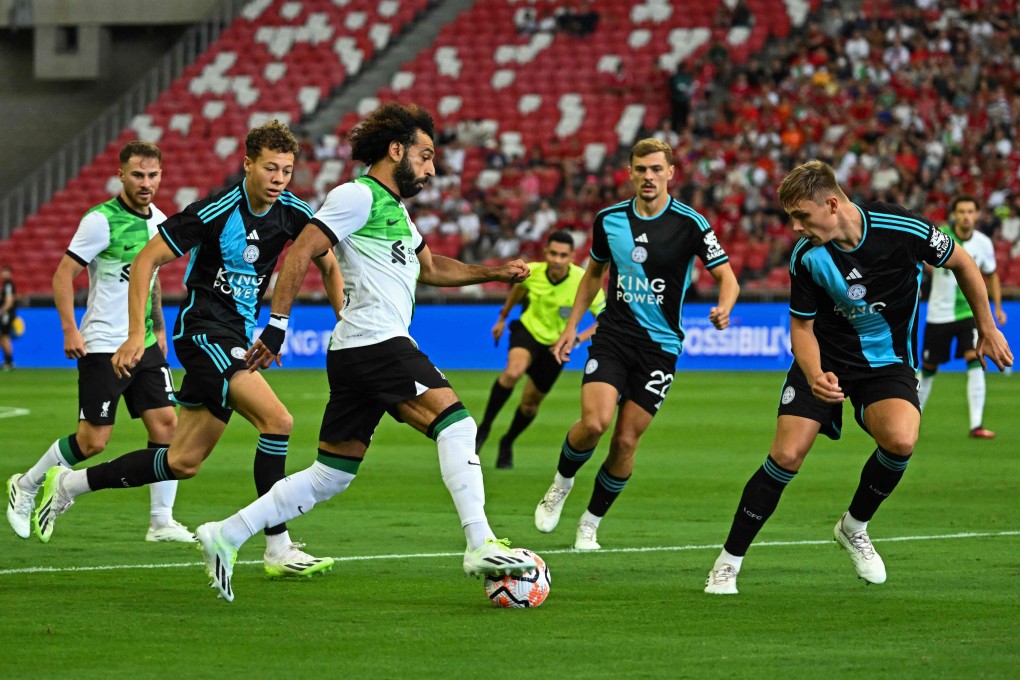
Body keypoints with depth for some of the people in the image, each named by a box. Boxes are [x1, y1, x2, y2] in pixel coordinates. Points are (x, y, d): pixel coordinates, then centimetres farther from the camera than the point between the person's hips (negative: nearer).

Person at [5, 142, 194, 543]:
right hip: (103, 346, -7)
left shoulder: (158, 221, 8)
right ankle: (25, 487, 16)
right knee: (93, 440, -5)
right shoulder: (101, 221, -14)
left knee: (166, 424, -3)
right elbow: (63, 274, -12)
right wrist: (70, 330, -19)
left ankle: (161, 522, 3)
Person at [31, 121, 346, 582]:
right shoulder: (216, 211, -17)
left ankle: (68, 485, 23)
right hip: (203, 331, -8)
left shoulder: (292, 212, 1)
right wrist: (136, 335, -17)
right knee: (277, 420, -24)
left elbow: (328, 263, 18)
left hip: (237, 338, 8)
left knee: (183, 462, 9)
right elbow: (146, 260, -13)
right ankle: (278, 550, -18)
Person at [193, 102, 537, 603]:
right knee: (455, 423, -17)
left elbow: (431, 268, 38)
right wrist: (276, 326, -17)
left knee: (330, 476, 8)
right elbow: (299, 255, -12)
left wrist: (495, 272, 29)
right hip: (376, 341, -10)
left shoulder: (395, 209, 25)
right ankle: (480, 546, -23)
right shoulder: (359, 196, -5)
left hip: (355, 354, 10)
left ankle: (225, 536, 10)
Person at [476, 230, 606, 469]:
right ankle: (484, 428, -17)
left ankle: (507, 443, 40)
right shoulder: (531, 272, -17)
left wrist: (577, 339, -30)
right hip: (528, 330, -1)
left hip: (556, 344, 1)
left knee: (530, 405, 10)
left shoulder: (585, 283, -25)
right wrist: (503, 317, 20)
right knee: (513, 371, -34)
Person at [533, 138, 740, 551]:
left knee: (626, 440, -3)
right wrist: (571, 326, 16)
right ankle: (561, 485, 9)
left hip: (660, 346, -1)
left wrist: (724, 308, -29)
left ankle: (591, 523, 16)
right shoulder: (609, 220, 3)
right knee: (594, 423, -20)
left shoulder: (690, 223, -7)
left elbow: (726, 276, -7)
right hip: (612, 337, 1)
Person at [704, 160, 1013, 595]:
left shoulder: (903, 229, -22)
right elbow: (802, 326, -3)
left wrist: (987, 329, 5)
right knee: (786, 456, -14)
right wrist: (815, 376, -23)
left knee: (900, 440, -28)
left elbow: (962, 264, -3)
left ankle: (854, 527, 0)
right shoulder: (806, 257, -16)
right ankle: (728, 562, 1)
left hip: (887, 360, 0)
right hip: (826, 361, 1)